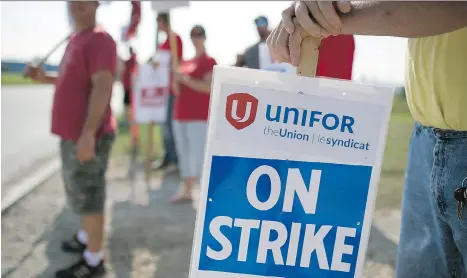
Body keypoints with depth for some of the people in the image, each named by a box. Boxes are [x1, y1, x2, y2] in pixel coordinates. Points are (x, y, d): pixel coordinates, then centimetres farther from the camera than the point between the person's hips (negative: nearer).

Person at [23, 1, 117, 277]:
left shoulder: (99, 39, -15)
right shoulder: (76, 40, 16)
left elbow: (102, 87, -25)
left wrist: (88, 134, -30)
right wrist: (45, 78, 14)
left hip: (88, 136, -10)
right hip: (72, 135, 10)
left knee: (88, 197, -1)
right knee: (79, 193, 22)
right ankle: (86, 237, 41)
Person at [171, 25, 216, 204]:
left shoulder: (209, 61, -2)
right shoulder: (186, 63, 19)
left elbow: (209, 87, -16)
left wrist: (186, 80, -17)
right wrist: (177, 79, 1)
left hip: (199, 115, -8)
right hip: (181, 114, 8)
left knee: (198, 153, -11)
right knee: (184, 154, 10)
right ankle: (186, 191, 19)